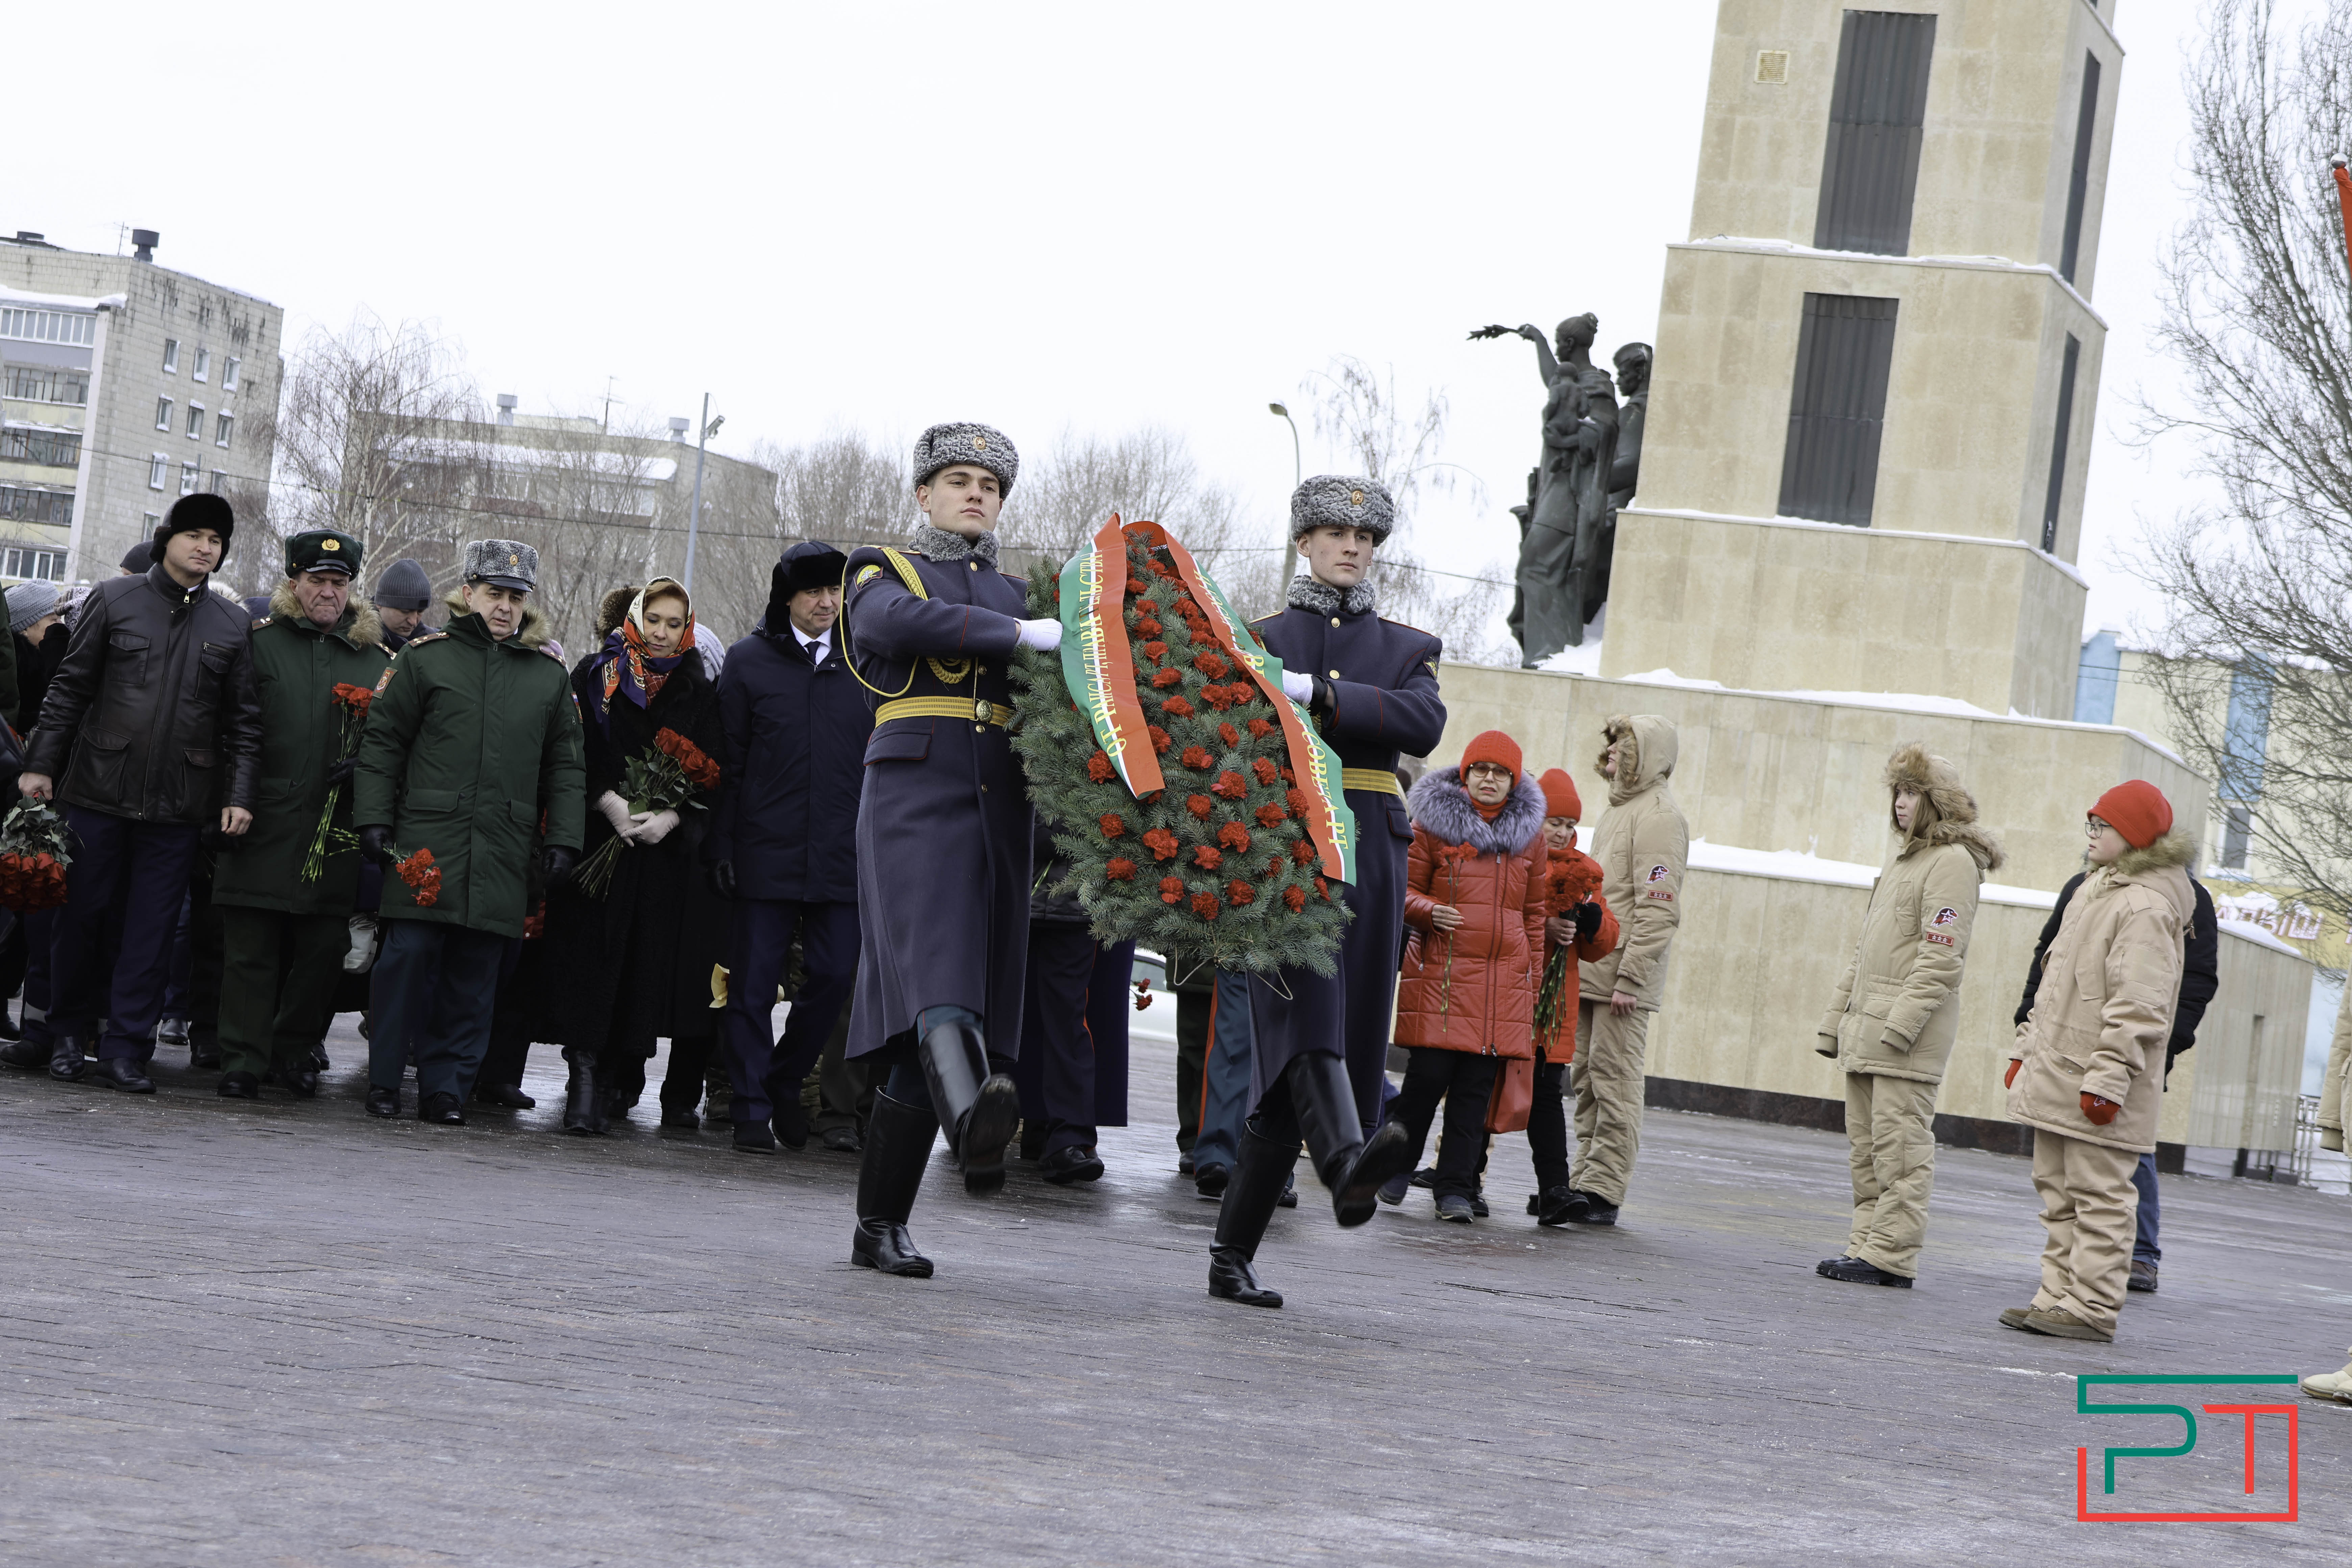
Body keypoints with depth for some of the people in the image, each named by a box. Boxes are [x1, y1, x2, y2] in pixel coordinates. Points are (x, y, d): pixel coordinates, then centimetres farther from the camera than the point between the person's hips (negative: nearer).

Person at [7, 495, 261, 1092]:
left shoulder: (232, 626, 8)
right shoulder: (113, 601, 4)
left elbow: (243, 721, 9)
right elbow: (70, 688, 4)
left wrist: (239, 795, 0)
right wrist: (41, 764, -1)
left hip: (177, 804, 1)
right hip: (98, 791, -1)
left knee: (152, 930, 0)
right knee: (85, 914, 5)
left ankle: (126, 1050, 5)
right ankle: (67, 1034, 20)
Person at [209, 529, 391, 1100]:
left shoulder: (376, 659, 12)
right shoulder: (259, 642, 6)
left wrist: (361, 767, -7)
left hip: (335, 832, 2)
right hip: (262, 822, -2)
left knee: (324, 946, 4)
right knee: (252, 947, -2)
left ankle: (294, 1049, 22)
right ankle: (243, 1062, 3)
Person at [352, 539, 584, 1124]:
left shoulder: (549, 676, 14)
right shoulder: (424, 658, 6)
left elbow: (565, 767, 16)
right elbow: (382, 745, 6)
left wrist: (564, 840, 7)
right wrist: (373, 819, -1)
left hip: (502, 852, 2)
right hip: (425, 842, -2)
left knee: (473, 975, 2)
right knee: (409, 956, -5)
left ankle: (446, 1088, 10)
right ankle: (384, 1082, 5)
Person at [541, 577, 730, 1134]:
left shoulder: (698, 693, 10)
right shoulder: (595, 677, 7)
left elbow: (711, 775, 4)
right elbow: (575, 754, 0)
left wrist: (672, 816, -12)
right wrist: (610, 802, -15)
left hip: (670, 850, 1)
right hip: (598, 842, -1)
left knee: (648, 967, -2)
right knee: (594, 959, -11)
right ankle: (587, 1078, -16)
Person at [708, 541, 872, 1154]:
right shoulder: (751, 661, 3)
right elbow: (727, 760, 3)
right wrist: (721, 844, -2)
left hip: (842, 856, 2)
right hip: (765, 851, -2)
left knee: (833, 977, 2)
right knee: (754, 984, 0)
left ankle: (784, 1084, 23)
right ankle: (752, 1109, 9)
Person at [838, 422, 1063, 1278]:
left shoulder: (1015, 593, 26)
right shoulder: (883, 570, 13)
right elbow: (893, 622, -12)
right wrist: (1023, 635, -17)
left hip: (998, 812, 4)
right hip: (914, 795, -4)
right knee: (936, 968, -31)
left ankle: (880, 1224, 3)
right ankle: (972, 1113, -58)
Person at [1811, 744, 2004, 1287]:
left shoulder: (1953, 861, -8)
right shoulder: (1904, 859, 21)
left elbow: (1941, 956, -17)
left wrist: (1900, 1024, -22)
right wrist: (1836, 1019, 21)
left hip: (1911, 1036, -9)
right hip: (1866, 1029, 9)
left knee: (1900, 1145, -9)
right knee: (1866, 1145, 10)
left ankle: (1890, 1256, -9)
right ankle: (1867, 1242, 14)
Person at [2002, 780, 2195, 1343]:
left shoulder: (2148, 907, -15)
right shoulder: (2095, 890, 17)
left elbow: (2139, 1006, -21)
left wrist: (2108, 1077, -24)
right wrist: (2026, 1049, 24)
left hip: (2097, 1084, -10)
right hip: (2057, 1075, 10)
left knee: (2100, 1196, -6)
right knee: (2059, 1193, 13)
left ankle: (2093, 1309, -5)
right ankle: (2058, 1298, 19)